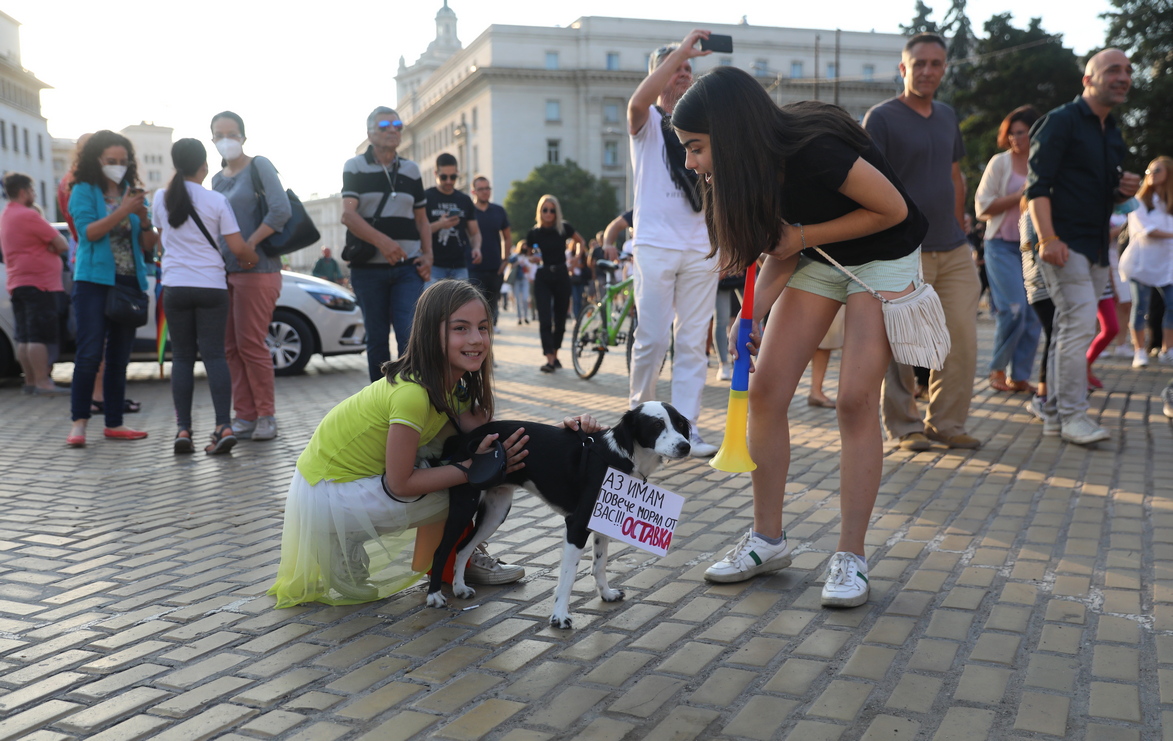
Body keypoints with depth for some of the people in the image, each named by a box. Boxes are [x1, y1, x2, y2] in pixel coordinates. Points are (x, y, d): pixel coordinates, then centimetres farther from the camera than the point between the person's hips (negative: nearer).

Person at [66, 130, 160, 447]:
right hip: (94, 281, -4)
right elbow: (88, 232, -11)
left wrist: (143, 217, -8)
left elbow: (149, 245, 10)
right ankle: (79, 423, -5)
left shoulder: (133, 194, 13)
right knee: (90, 353, -10)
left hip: (130, 283, 4)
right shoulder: (84, 191, 3)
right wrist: (123, 210, -19)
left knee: (119, 358, 6)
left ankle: (114, 423, 11)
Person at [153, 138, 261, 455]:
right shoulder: (217, 200, -4)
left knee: (181, 357, 6)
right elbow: (238, 248, -7)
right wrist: (257, 259, 14)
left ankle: (183, 430, 0)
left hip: (175, 287, 2)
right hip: (211, 286, -2)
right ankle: (224, 426, -13)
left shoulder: (161, 198, 5)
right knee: (214, 354, -2)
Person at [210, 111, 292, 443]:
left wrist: (249, 245, -15)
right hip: (225, 271, 7)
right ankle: (244, 416, 12)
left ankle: (266, 416, 3)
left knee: (250, 344, -7)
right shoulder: (217, 179, 17)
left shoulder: (259, 166, -3)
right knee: (230, 346, 5)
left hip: (257, 270, -7)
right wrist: (218, 253, 6)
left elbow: (281, 210, -16)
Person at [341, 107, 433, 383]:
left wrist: (428, 254, 3)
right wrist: (382, 241, -26)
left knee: (410, 335, -10)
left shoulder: (411, 170, 14)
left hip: (408, 267, 2)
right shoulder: (355, 167, 3)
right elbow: (348, 215, -10)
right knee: (377, 337, 4)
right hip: (368, 267, -2)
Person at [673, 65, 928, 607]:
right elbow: (781, 248, -2)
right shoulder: (752, 168, -11)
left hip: (882, 256, -6)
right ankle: (768, 539, 8)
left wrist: (805, 235, -22)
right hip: (817, 259, 7)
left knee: (856, 399, -14)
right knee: (766, 389, -3)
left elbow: (893, 209, -20)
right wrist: (755, 311, -18)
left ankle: (850, 557, -3)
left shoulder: (815, 151, -33)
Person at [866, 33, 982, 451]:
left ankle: (947, 423, 16)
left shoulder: (947, 117, 16)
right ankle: (905, 426, 12)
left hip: (953, 250, 6)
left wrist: (960, 228, 17)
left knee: (962, 341, 4)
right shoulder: (882, 118, -5)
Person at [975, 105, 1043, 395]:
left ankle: (1020, 377, 10)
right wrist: (1019, 196, -14)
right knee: (1013, 309, -13)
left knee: (1034, 314, 1)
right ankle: (997, 369, 6)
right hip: (1003, 246, -4)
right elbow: (983, 206, -5)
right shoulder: (1000, 163, 0)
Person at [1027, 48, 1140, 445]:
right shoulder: (1060, 122, -5)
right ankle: (1073, 414, -10)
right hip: (1064, 243, -8)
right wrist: (1047, 238, -24)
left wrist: (1125, 190, 4)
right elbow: (1038, 185, -13)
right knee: (1080, 322, -15)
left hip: (1097, 246, 8)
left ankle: (1054, 413, 14)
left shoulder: (1113, 133, 20)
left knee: (1070, 329, 9)